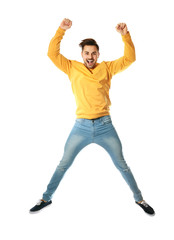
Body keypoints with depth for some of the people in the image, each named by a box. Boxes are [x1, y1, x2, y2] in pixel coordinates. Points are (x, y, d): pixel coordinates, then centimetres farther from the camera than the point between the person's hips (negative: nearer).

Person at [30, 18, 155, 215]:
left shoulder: (106, 68, 8)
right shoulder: (72, 68, 7)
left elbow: (129, 58, 6)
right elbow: (52, 53, 3)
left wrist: (125, 35, -3)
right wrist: (61, 30, -2)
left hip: (105, 125, 0)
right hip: (81, 126, 0)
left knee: (122, 165, 11)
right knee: (63, 164, 9)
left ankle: (139, 198, 29)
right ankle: (46, 198, 28)